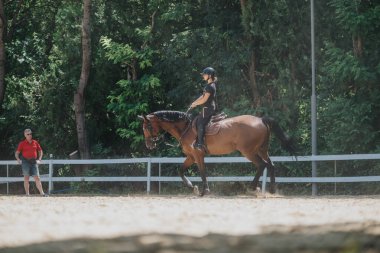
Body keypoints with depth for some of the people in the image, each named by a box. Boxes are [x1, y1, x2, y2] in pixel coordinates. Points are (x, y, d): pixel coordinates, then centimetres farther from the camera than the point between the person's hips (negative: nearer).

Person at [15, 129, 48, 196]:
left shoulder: (35, 142, 10)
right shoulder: (22, 143, 3)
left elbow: (40, 151, 18)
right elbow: (17, 153, 3)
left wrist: (39, 159, 5)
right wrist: (18, 159, -15)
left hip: (34, 162, 2)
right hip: (25, 162, -2)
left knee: (37, 178, -2)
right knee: (26, 178, 0)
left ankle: (42, 193, -4)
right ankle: (27, 194, 3)